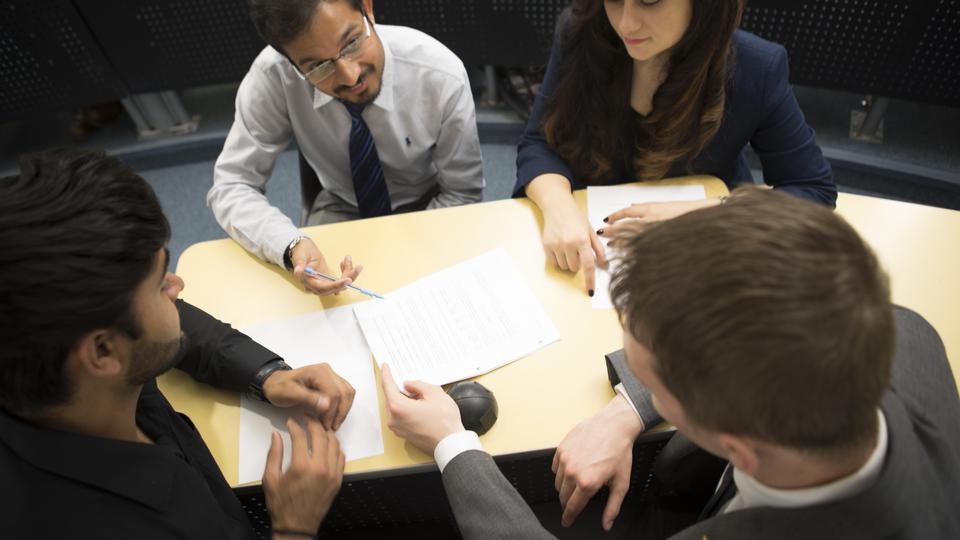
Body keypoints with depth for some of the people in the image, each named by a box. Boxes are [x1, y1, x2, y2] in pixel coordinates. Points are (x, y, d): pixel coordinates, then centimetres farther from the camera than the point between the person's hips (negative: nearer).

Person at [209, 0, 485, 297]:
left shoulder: (442, 75, -26)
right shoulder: (271, 75, -25)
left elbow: (462, 194, -15)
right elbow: (231, 186, -20)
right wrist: (292, 247, -39)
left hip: (426, 210, 0)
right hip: (340, 210, 1)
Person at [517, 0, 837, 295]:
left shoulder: (757, 69, -17)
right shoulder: (581, 34, -14)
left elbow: (815, 191, -12)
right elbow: (539, 144, -11)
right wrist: (559, 207, -33)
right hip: (591, 240, 0)